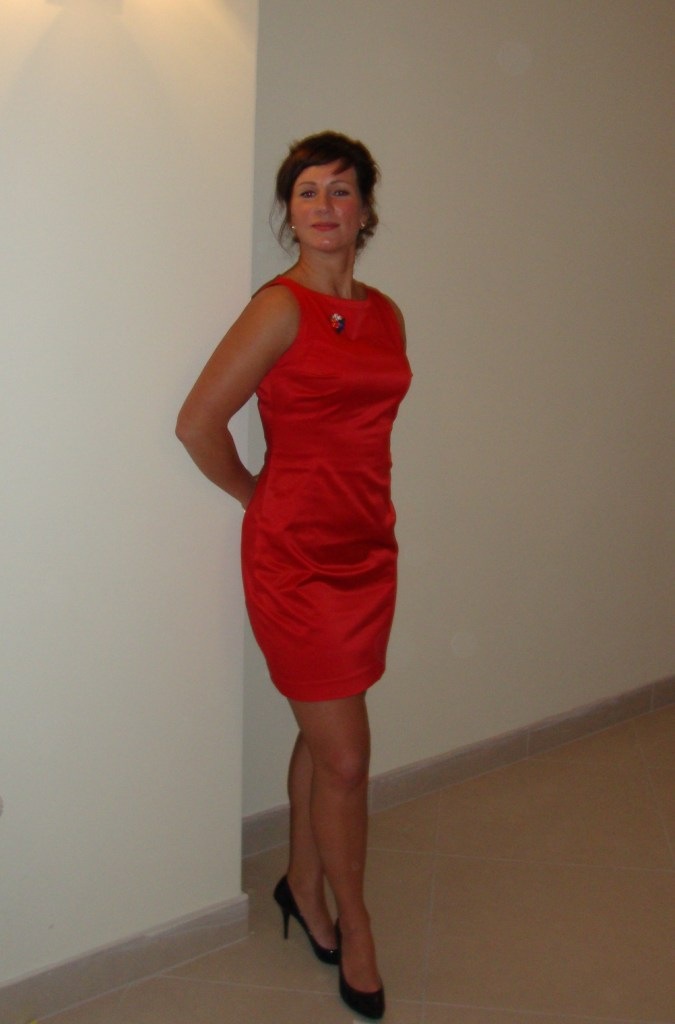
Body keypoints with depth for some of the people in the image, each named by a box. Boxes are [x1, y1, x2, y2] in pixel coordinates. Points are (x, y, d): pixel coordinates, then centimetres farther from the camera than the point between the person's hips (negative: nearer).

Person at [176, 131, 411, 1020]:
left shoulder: (386, 315, 8)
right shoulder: (281, 307, -13)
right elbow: (198, 424, -13)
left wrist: (352, 499, 12)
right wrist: (264, 500, -1)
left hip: (368, 548, 6)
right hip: (296, 557, -6)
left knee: (322, 737, 19)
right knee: (346, 756, 2)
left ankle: (303, 886, 40)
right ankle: (354, 921, 26)